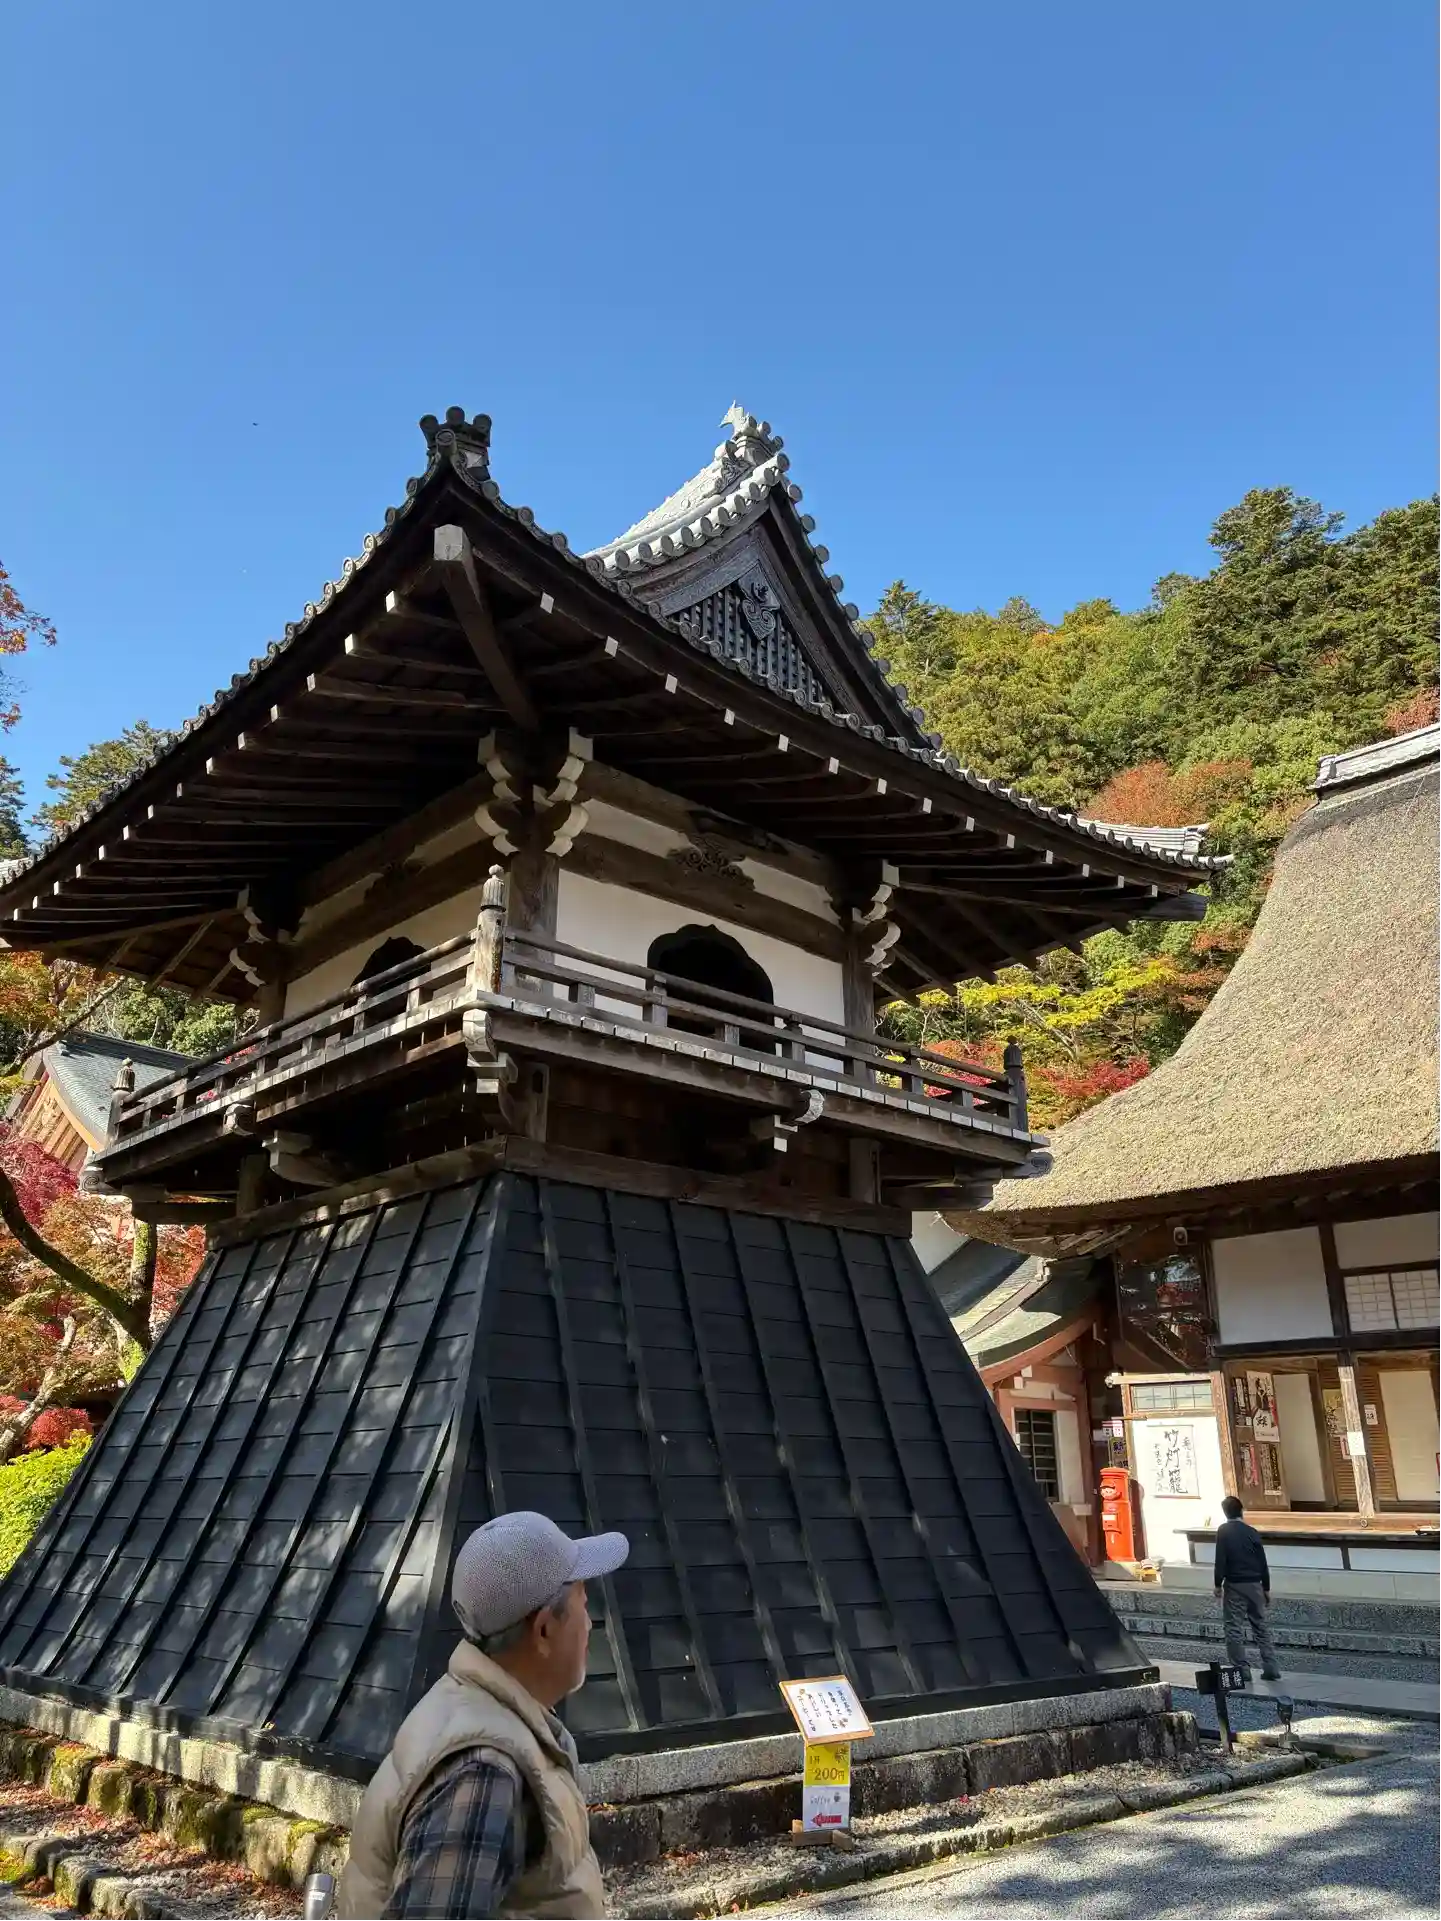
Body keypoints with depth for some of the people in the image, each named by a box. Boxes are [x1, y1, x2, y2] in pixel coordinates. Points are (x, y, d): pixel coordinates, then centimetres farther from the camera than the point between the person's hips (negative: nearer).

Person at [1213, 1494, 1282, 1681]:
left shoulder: (1223, 1531, -5)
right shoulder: (1252, 1532, 5)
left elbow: (1220, 1560, -11)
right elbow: (1262, 1562, 7)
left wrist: (1218, 1584, -2)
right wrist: (1266, 1588, 16)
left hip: (1234, 1585, -4)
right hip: (1254, 1584, 4)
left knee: (1235, 1628, 2)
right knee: (1262, 1626, 11)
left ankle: (1241, 1669, 1)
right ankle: (1271, 1668, 9)